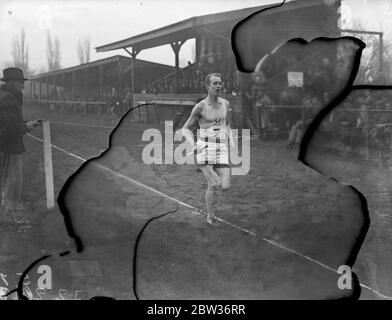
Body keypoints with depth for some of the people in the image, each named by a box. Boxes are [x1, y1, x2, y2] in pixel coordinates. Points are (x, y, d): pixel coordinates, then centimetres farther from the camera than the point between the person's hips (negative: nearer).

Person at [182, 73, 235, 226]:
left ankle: (213, 175, 28)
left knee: (225, 187, -8)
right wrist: (193, 144, -15)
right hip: (204, 149, -4)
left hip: (221, 150, 4)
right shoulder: (200, 106, -4)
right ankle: (210, 216, 10)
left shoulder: (225, 103, 9)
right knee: (213, 185, -15)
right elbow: (186, 129, 4)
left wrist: (231, 141, 8)